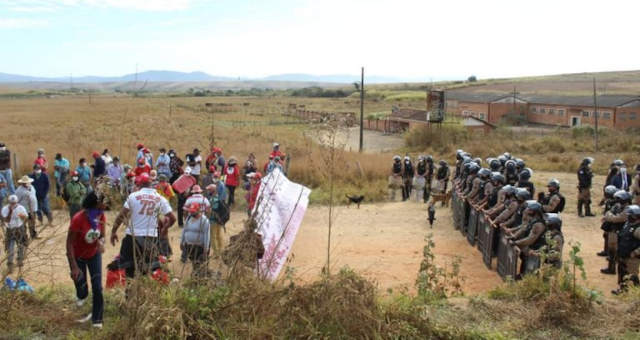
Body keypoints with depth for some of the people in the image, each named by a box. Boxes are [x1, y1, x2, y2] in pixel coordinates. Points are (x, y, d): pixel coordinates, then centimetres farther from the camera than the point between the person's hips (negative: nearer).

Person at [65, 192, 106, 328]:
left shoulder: (101, 217, -14)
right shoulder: (78, 219, -29)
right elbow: (69, 243, -23)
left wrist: (101, 242, -25)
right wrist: (74, 266, -24)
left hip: (94, 255, 3)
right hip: (78, 257, -3)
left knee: (97, 288, -3)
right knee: (81, 287, 6)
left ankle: (97, 319, 12)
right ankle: (82, 296, 45)